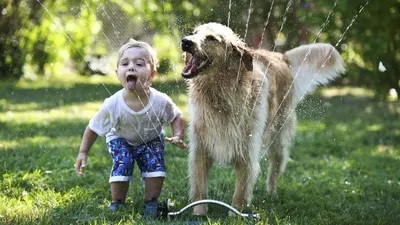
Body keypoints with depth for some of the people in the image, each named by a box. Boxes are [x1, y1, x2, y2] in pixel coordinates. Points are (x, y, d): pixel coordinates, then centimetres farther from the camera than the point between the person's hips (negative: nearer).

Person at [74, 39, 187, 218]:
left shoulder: (161, 101, -33)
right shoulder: (112, 105, -34)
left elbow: (177, 117, -10)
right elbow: (93, 128, -17)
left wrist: (178, 136, -26)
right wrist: (83, 152, -13)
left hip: (151, 140, 1)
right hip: (121, 139, -1)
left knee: (155, 167, -16)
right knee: (121, 167, -20)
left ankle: (151, 203, 8)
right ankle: (116, 204, 3)